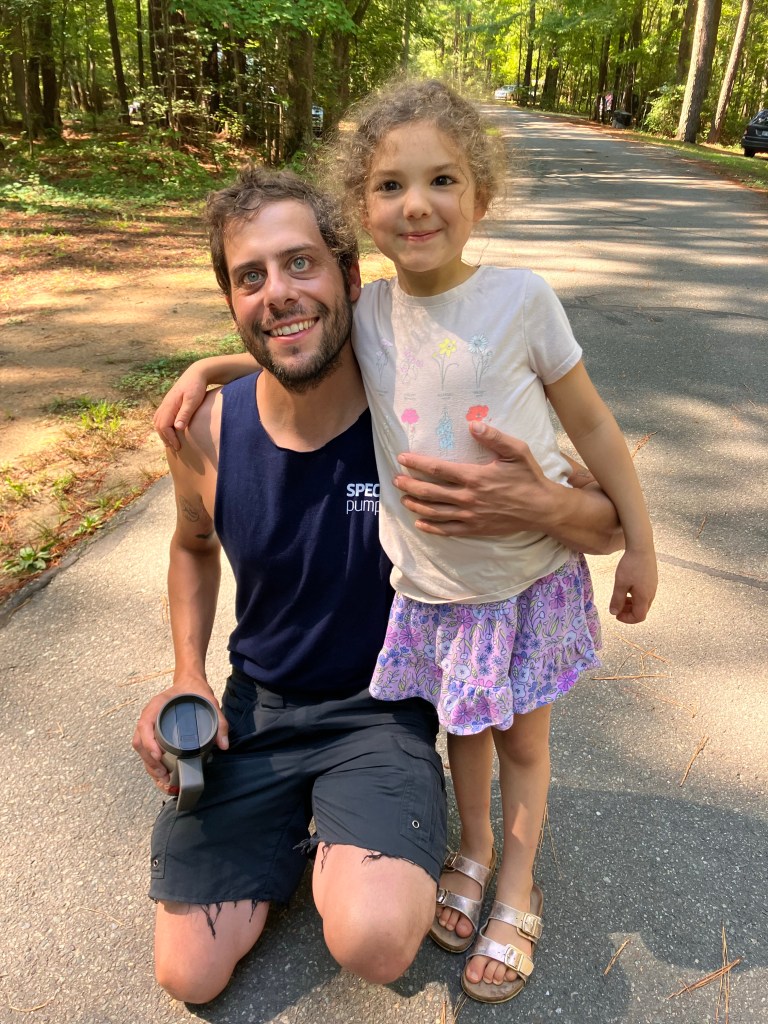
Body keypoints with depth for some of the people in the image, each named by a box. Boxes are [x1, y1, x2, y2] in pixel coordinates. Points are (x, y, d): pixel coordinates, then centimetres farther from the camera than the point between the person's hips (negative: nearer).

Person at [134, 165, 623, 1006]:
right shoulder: (207, 434, -12)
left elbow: (611, 526, -14)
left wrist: (539, 504, -38)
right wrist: (187, 675, -3)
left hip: (383, 707, -2)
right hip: (254, 709, 3)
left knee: (376, 943, -26)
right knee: (189, 976, 2)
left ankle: (355, 853, 9)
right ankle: (293, 833, 28)